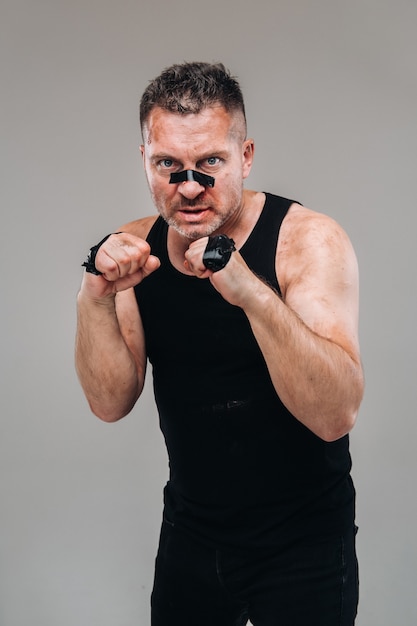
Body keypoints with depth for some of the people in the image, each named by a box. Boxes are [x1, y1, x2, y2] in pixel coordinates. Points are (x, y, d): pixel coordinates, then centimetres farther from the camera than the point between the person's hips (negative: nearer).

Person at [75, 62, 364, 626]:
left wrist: (251, 293, -41)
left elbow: (336, 414, -29)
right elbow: (111, 403, -7)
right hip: (190, 533, 4)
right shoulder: (136, 249, -5)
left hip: (302, 543, -4)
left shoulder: (310, 240, -18)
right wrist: (96, 299, -24)